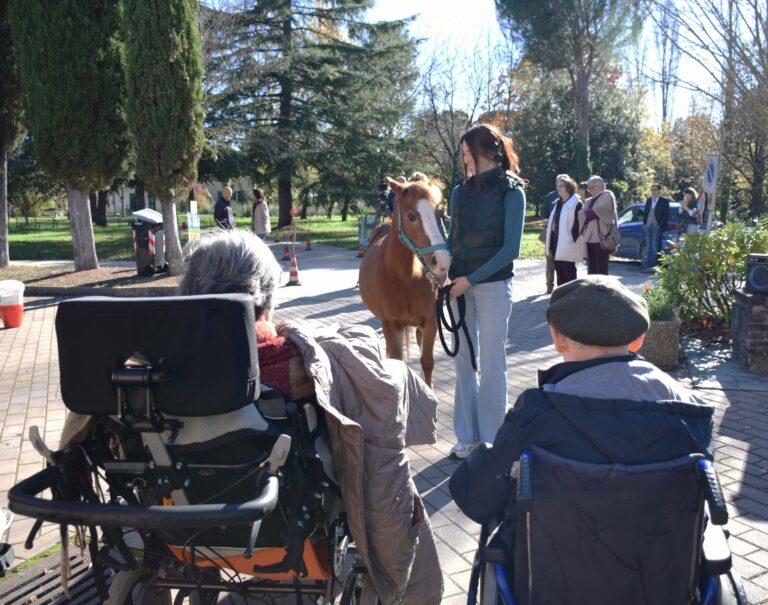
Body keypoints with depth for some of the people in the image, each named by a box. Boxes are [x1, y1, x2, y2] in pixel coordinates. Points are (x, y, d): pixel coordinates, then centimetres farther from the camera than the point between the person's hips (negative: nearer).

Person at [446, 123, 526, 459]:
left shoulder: (511, 192, -6)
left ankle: (491, 438, 17)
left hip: (492, 283, -5)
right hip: (460, 284, 5)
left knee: (491, 362, 3)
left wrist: (472, 279, -15)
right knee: (462, 360, 10)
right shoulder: (461, 192, 10)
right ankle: (467, 435, 23)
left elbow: (511, 248, -11)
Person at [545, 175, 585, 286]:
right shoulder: (558, 203, 17)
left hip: (567, 245, -8)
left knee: (569, 272, -3)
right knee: (559, 271, 13)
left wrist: (571, 239, -17)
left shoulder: (576, 203, -8)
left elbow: (578, 223, -13)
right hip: (556, 242, 8)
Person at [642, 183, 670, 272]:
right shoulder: (648, 200, 16)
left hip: (657, 227, -6)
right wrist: (644, 223, 7)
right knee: (648, 247, 7)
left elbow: (666, 215, -5)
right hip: (648, 226, 6)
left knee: (655, 247, -9)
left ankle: (653, 266, -9)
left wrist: (661, 226, -12)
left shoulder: (664, 200, 0)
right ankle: (648, 265, 11)